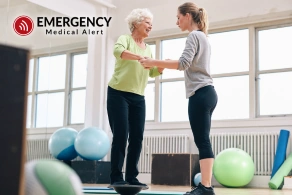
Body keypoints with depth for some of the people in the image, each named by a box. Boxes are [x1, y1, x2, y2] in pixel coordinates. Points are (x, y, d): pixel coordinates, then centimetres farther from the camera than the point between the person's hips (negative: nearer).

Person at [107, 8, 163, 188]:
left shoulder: (148, 48, 17)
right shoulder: (125, 39, -2)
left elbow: (153, 73, 12)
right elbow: (118, 51, -26)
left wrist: (162, 66, -9)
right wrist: (140, 57, -40)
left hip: (138, 98, 6)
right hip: (118, 94, -6)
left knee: (137, 137, 1)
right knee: (121, 136, -9)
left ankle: (131, 177, 8)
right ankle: (116, 178, -4)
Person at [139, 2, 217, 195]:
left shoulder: (194, 36, -6)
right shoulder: (203, 37, 24)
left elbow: (184, 63, -19)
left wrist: (155, 62, -16)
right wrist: (167, 64, 21)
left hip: (200, 94, -10)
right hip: (207, 93, 10)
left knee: (202, 141, -13)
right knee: (203, 141, 5)